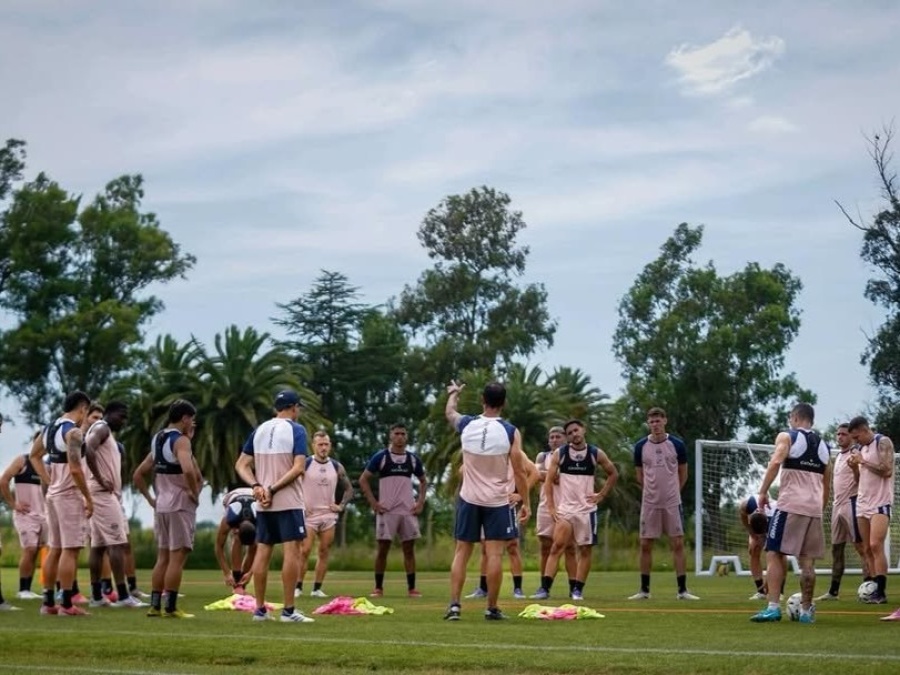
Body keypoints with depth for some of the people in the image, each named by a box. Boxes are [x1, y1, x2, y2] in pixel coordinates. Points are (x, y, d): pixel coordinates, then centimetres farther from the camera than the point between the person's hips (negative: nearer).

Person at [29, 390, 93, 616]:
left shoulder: (49, 429, 11)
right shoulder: (73, 431, -16)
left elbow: (34, 456, 24)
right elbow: (75, 469, -23)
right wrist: (88, 498, -15)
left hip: (53, 494, 9)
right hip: (70, 495, -9)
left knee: (55, 549, 13)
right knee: (70, 550, -6)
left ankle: (48, 602, 16)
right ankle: (67, 604, -7)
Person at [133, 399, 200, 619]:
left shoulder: (158, 440, 15)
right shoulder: (181, 440, -12)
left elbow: (138, 475, 20)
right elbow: (188, 470, -31)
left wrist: (150, 499, 19)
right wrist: (195, 493, -18)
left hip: (161, 505, 8)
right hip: (180, 504, -8)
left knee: (163, 557, 13)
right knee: (177, 557, -5)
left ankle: (155, 606, 12)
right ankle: (171, 608, -6)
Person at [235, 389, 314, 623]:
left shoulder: (259, 430, 11)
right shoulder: (296, 430, -6)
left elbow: (241, 465, 8)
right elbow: (299, 468, -17)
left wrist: (256, 486, -5)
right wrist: (273, 489, -15)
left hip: (263, 504, 6)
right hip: (288, 501, -6)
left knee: (262, 552, 8)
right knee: (292, 552, -4)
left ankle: (260, 609, 10)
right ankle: (288, 610, -7)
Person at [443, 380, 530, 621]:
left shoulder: (466, 425, -3)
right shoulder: (510, 432, -10)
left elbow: (449, 411, 22)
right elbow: (520, 472, -8)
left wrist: (453, 393, 43)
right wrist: (526, 503, 2)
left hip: (469, 499, 2)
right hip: (497, 501, -2)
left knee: (461, 552, 8)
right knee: (494, 554, 1)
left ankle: (454, 605, 2)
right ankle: (492, 609, 4)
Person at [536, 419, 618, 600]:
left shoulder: (596, 454, 1)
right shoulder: (559, 454, 0)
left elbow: (613, 474, 14)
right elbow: (549, 481, 2)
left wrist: (601, 495, 5)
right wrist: (550, 507, -6)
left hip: (586, 509, 1)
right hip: (564, 509, -1)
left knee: (585, 550, 3)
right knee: (557, 547, -12)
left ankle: (578, 589, 11)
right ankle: (545, 587, -15)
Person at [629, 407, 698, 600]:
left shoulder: (677, 444, -3)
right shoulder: (641, 446, 0)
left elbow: (683, 474, 8)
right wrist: (653, 490, 12)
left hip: (672, 502, -1)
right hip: (649, 503, 1)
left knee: (678, 544, -4)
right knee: (646, 545, 3)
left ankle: (682, 590, 0)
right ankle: (644, 590, 12)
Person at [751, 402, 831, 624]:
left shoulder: (787, 437, 2)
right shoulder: (823, 446, 19)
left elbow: (776, 462, -17)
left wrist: (763, 491, -14)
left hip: (791, 505, -5)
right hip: (814, 507, 5)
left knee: (774, 553, -2)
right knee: (807, 559, 9)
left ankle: (773, 607, -11)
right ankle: (806, 610, 10)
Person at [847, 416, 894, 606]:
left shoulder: (883, 442, -5)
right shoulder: (862, 448, 18)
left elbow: (887, 470, -16)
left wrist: (863, 461, -14)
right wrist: (855, 467, 4)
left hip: (880, 502, -8)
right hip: (863, 503, 8)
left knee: (876, 546, -18)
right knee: (867, 549, 3)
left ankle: (881, 592, -19)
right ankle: (874, 590, 5)